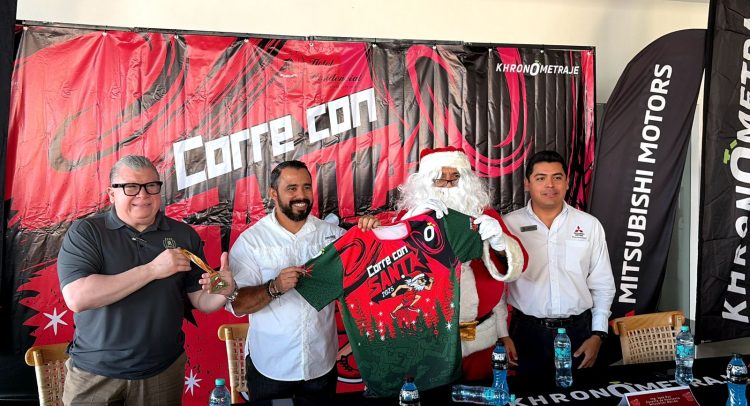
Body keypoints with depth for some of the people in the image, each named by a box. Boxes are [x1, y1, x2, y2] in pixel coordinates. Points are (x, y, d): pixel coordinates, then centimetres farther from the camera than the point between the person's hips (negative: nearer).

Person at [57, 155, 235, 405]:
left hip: (164, 371, 3)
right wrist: (151, 270, -25)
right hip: (95, 374, -2)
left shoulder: (184, 235, 0)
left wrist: (223, 292, -21)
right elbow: (76, 298, -22)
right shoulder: (85, 232, -8)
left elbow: (201, 301, 2)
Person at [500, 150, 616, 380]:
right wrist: (503, 335, -3)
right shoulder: (509, 225, -2)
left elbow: (603, 285, 7)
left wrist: (598, 335, 2)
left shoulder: (589, 225, 3)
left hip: (578, 331, 1)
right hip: (528, 332, -1)